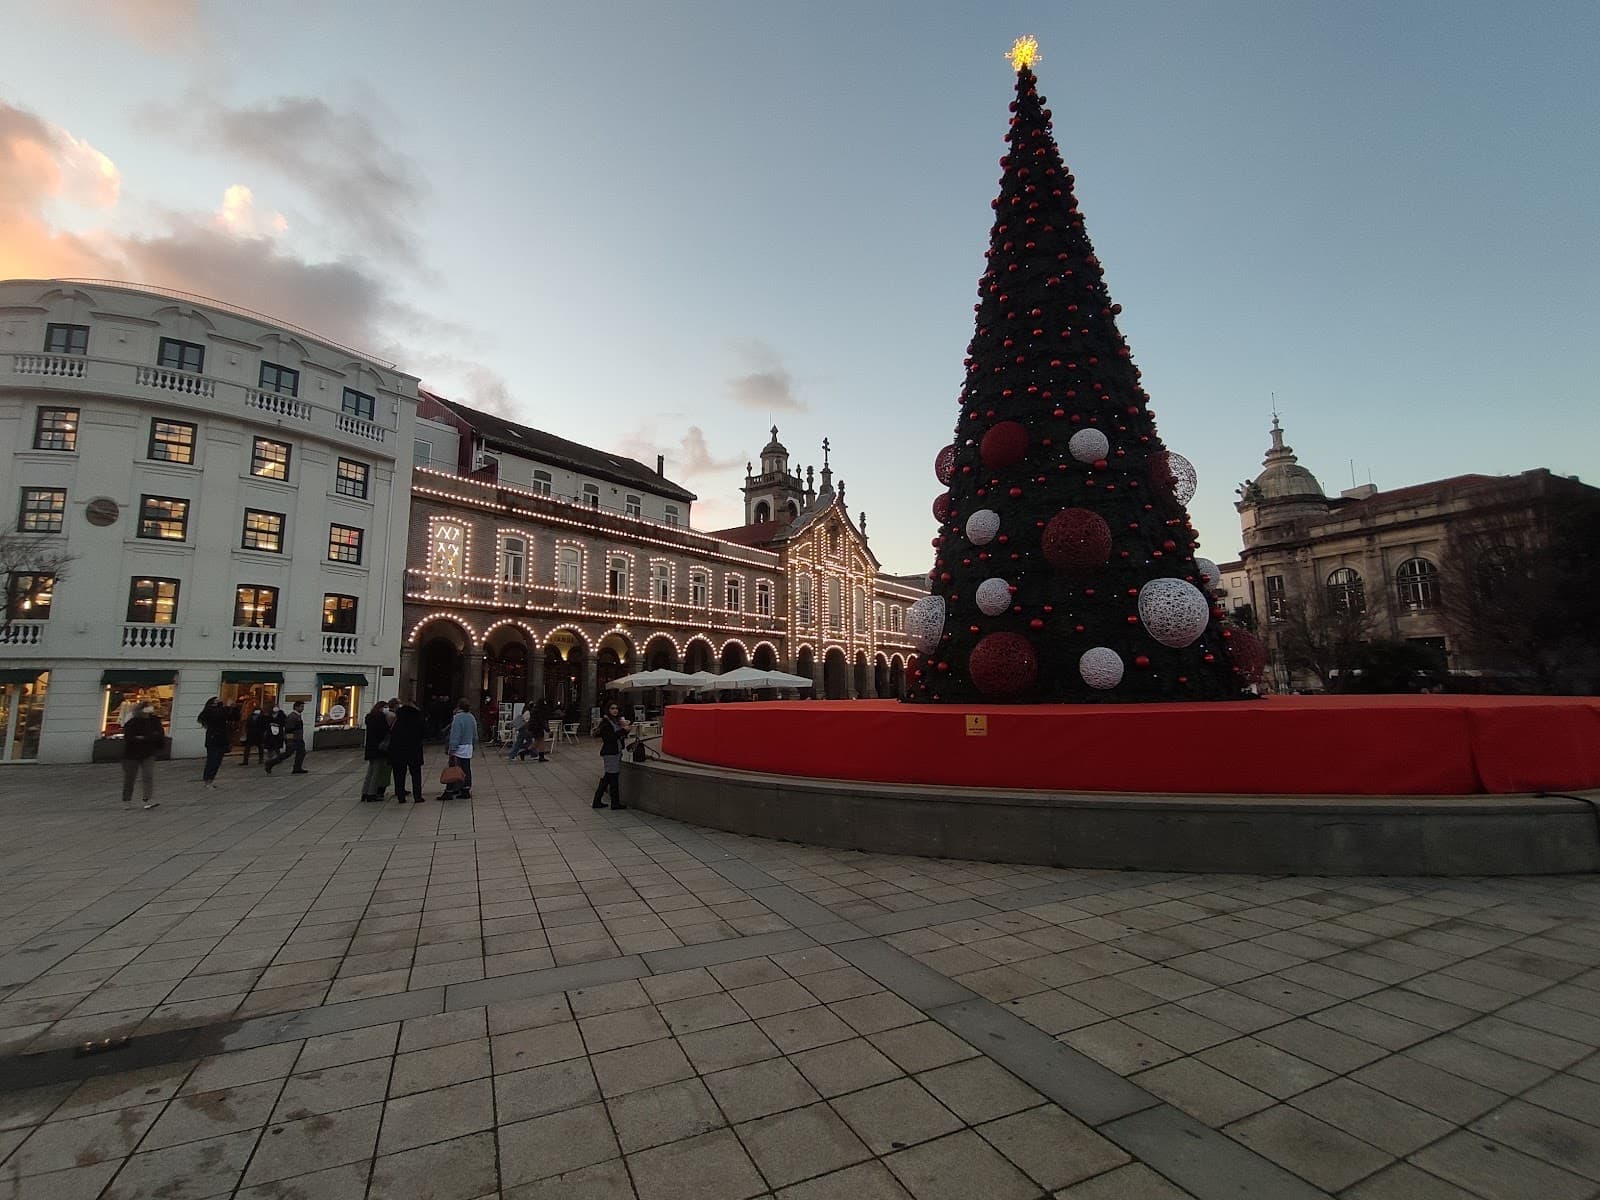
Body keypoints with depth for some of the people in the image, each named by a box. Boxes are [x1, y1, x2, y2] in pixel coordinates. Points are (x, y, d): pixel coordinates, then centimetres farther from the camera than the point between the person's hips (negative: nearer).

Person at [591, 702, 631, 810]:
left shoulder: (617, 720, 14)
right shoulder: (605, 722, -12)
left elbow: (621, 736, 14)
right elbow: (610, 737, -21)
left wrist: (626, 729, -3)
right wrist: (623, 730, -21)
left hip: (617, 752, 9)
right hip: (610, 753, -9)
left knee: (608, 777, 12)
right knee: (613, 777, -3)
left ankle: (597, 802, 19)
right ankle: (615, 803, 6)